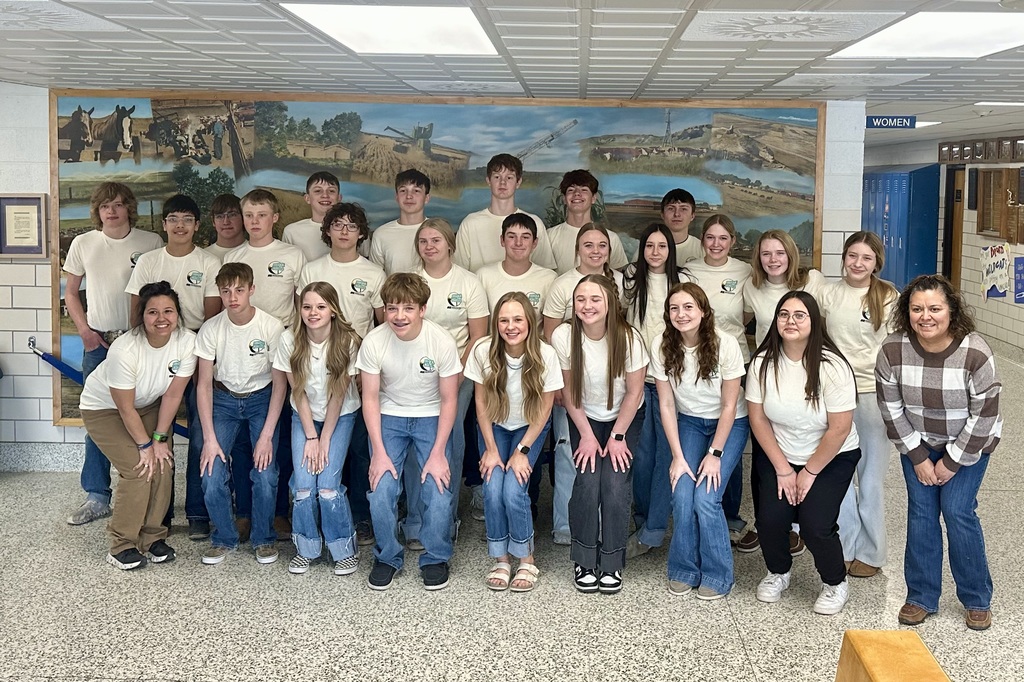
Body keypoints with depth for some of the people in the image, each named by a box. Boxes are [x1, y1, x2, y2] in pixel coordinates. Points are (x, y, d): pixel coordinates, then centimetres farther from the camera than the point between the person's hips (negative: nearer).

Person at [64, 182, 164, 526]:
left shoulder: (151, 243, -1)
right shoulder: (83, 244, 5)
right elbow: (71, 293, 13)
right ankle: (97, 497, 15)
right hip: (98, 342, 2)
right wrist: (85, 330, 0)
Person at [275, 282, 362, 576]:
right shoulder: (290, 340, -16)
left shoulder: (347, 341, -21)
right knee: (303, 485, -11)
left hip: (340, 416, -2)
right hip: (304, 416, 2)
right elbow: (298, 392, -10)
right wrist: (310, 437, -11)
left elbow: (338, 395, -15)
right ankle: (306, 548, 12)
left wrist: (324, 440, -14)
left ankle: (345, 549, 8)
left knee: (328, 485, -13)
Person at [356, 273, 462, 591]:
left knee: (438, 492, -16)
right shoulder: (373, 342, -18)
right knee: (381, 492, -16)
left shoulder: (443, 342, -20)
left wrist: (438, 453, -14)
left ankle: (435, 558, 10)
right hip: (389, 417, 1)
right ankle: (387, 557, 10)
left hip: (431, 417, -1)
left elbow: (449, 400, -10)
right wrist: (379, 452, -13)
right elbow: (370, 398, -8)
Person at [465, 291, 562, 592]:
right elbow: (481, 403, -9)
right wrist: (491, 449, -10)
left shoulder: (545, 355, -23)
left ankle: (526, 559, 2)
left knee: (514, 490, -19)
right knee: (493, 489, -18)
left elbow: (544, 409, -12)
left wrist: (522, 451, -14)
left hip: (530, 428, -1)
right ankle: (500, 559, 2)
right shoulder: (483, 351, -21)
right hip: (494, 426, 1)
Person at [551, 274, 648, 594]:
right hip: (584, 419, 1)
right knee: (588, 481, -18)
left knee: (615, 484, -18)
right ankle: (584, 561, 1)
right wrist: (586, 436, -9)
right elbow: (568, 391, -8)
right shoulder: (563, 337, -20)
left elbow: (633, 392, -11)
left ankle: (612, 563, 0)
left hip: (624, 419, -1)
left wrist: (617, 437, -10)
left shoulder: (629, 338, -23)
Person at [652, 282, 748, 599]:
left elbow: (729, 405, -14)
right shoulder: (662, 347, -16)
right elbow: (667, 405, -9)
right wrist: (678, 456, -12)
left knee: (705, 498, -17)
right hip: (689, 422, 2)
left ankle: (717, 575, 2)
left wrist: (715, 453, -15)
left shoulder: (725, 345, -23)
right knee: (682, 495, -15)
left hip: (730, 424, -2)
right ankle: (684, 569, 6)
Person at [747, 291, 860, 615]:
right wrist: (783, 469, -7)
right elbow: (757, 419, -5)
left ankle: (835, 584, 13)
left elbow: (839, 430, -18)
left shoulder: (832, 367, -21)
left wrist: (809, 472, -11)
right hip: (777, 454, 3)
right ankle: (778, 573, 18)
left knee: (815, 524, -18)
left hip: (831, 457, -3)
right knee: (770, 518, -15)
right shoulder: (763, 363, -10)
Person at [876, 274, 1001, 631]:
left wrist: (952, 462, -14)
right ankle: (921, 597, 12)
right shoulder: (892, 350, -21)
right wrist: (917, 457, -9)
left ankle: (977, 600, 11)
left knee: (957, 511, -7)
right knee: (921, 511, -1)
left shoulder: (975, 353, -28)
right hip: (917, 443, 3)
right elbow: (891, 408, -11)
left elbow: (984, 416, -20)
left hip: (969, 445, -2)